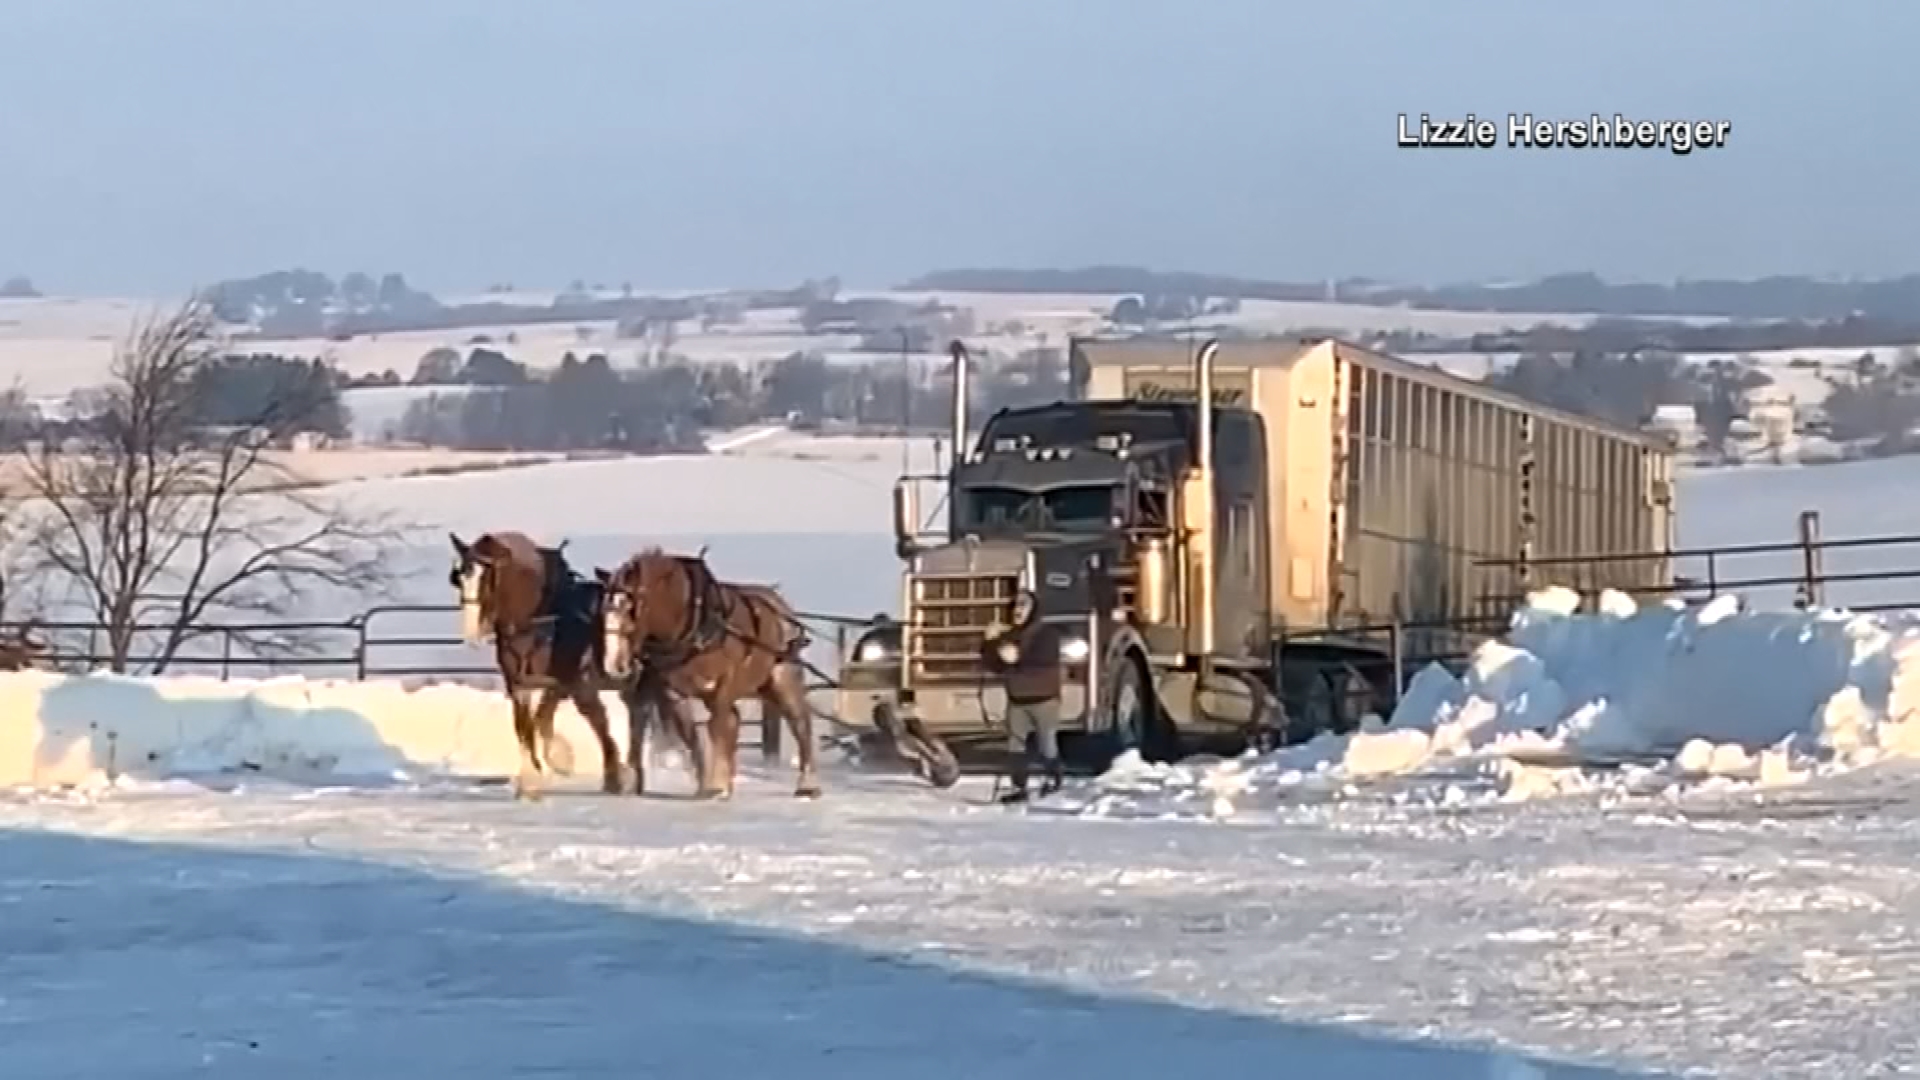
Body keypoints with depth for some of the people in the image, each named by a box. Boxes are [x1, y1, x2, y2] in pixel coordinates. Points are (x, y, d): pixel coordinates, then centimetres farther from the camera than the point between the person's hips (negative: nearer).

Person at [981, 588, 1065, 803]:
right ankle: (1019, 787, 2)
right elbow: (995, 667, 8)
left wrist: (1020, 657, -37)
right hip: (1016, 699, 5)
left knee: (1047, 741, 4)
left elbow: (1047, 658, -25)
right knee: (1016, 743, -1)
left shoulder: (1046, 633, -9)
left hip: (1044, 698, -5)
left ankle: (1052, 778, 28)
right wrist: (991, 643, -8)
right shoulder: (1008, 636, 9)